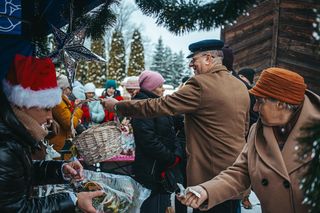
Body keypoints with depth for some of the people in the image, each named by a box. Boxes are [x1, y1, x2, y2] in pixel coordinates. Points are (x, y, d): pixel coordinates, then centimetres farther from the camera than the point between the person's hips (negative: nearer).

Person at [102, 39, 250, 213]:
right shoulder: (241, 87, 7)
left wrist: (117, 106, -7)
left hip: (211, 172, -8)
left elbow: (158, 106, -17)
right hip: (237, 170, 8)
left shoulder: (201, 85, -18)